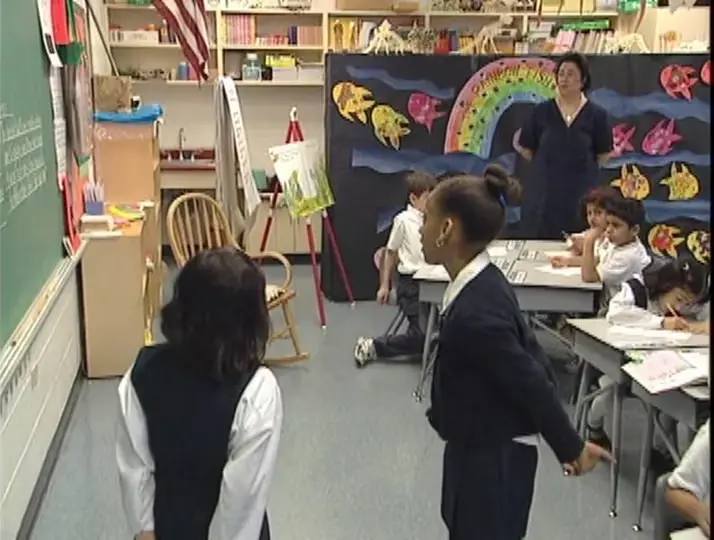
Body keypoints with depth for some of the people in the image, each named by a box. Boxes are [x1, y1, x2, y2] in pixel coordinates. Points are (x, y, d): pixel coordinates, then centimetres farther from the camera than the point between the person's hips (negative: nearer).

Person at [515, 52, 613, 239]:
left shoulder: (596, 114, -1)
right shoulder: (541, 111, 2)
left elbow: (602, 156, 3)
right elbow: (528, 151, 4)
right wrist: (551, 166, 0)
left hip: (580, 193, -1)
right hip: (544, 192, 1)